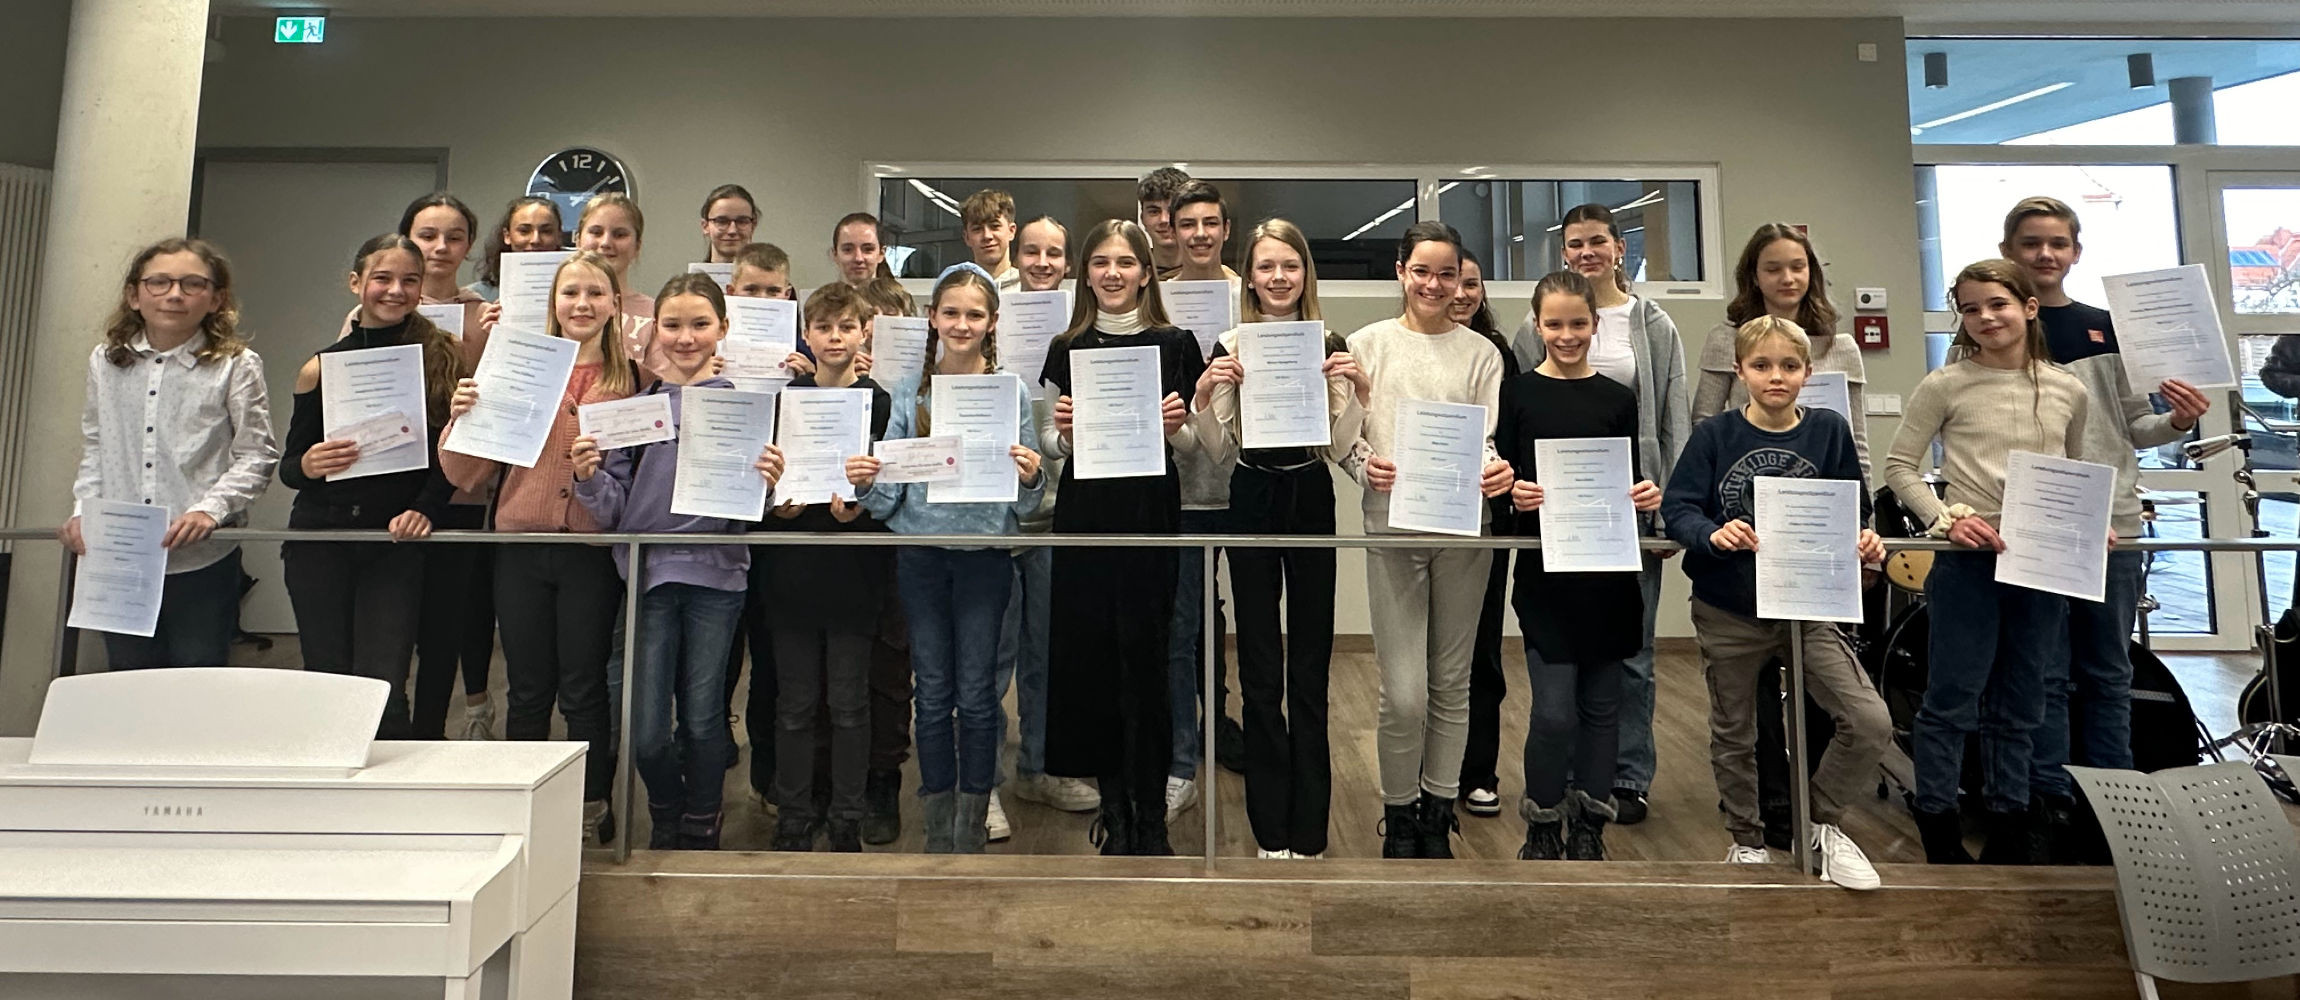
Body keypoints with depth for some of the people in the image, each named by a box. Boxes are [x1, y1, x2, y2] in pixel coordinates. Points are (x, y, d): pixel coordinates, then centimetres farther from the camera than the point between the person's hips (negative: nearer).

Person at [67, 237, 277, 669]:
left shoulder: (236, 366, -5)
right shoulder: (105, 361, 9)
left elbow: (257, 456, -6)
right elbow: (94, 448, 15)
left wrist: (209, 510, -18)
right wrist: (83, 512, 3)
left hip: (202, 558, -4)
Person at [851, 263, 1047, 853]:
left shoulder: (1012, 392, 1)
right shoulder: (910, 391, 6)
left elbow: (1025, 501, 0)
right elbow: (892, 493, 5)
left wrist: (1029, 477, -21)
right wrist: (866, 483, -15)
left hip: (985, 551, -2)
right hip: (920, 553, 2)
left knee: (976, 693, 3)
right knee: (933, 693, 9)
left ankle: (972, 827, 18)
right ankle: (938, 826, 23)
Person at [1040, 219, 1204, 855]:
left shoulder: (1175, 345, 4)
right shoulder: (1066, 349, 9)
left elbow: (1194, 445, 7)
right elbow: (1049, 445, 11)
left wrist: (1178, 427, -14)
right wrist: (1061, 430, -10)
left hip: (1151, 513, -2)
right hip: (1083, 512, 2)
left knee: (1144, 659, -1)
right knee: (1087, 655, 4)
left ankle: (1149, 815, 14)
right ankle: (1113, 800, 23)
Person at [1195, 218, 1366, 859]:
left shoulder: (1330, 345, 3)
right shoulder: (1229, 347, 1)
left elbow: (1339, 447, 2)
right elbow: (1219, 455, 2)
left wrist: (1359, 391, -12)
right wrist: (1204, 396, -13)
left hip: (1311, 501, 0)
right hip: (1253, 501, 0)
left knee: (1310, 667, 7)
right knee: (1259, 669, 7)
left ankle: (1308, 829, 21)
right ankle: (1272, 827, 21)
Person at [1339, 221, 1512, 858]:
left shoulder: (1481, 352, 8)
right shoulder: (1368, 344, 5)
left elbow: (1489, 438, 3)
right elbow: (1344, 434, 5)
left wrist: (1494, 470, -19)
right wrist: (1365, 466, -16)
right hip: (1392, 525, -1)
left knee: (1452, 681, 11)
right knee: (1403, 692, -4)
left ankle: (1439, 807, 29)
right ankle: (1399, 812, 18)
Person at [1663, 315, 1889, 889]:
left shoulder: (1828, 431, -1)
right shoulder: (1714, 435, -6)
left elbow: (1856, 512, 5)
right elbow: (1677, 509, -12)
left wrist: (1865, 540, -15)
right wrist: (1712, 534, -31)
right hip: (1729, 612, -1)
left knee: (1871, 723, -12)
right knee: (1733, 736, 13)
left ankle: (1824, 823, 15)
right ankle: (1747, 839, 36)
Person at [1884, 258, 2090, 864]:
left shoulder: (2068, 391, 9)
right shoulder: (1946, 385, -3)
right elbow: (1900, 466, -3)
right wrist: (1945, 518, -16)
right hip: (1968, 560, -4)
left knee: (2019, 706, 14)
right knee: (1952, 700, 0)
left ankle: (2007, 831, 27)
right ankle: (1939, 832, 11)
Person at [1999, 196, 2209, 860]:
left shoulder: (2107, 328, 10)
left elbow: (2133, 427, 11)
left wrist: (2177, 421, -9)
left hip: (2112, 522, 3)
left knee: (2108, 674, 10)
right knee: (2046, 676, 2)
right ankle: (2051, 809, 11)